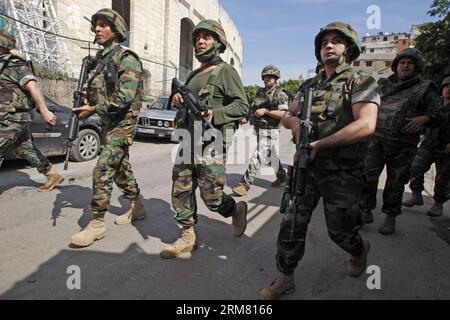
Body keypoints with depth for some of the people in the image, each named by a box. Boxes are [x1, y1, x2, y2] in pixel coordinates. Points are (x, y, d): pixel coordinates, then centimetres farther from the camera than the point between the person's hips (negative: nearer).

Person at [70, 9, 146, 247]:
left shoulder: (126, 59, -12)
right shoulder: (100, 59, 14)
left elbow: (125, 97, -22)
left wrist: (93, 109, -17)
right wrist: (85, 103, 1)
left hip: (123, 123, -9)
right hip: (107, 123, 9)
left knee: (102, 171, -13)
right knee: (120, 168, 14)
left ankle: (97, 224, -4)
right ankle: (137, 208, 29)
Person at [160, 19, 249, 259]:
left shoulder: (225, 71, -2)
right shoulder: (193, 75, 21)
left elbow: (242, 106, -9)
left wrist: (214, 113, -22)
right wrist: (179, 101, 7)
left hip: (211, 144, -7)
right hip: (187, 142, 8)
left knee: (211, 196, -2)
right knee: (180, 191, 5)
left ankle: (237, 210, 29)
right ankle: (188, 237, 20)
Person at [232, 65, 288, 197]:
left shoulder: (281, 94, -6)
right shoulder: (259, 92, 13)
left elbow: (283, 114, -16)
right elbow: (253, 108, 20)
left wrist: (265, 111, -20)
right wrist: (245, 117, 2)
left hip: (270, 132, -7)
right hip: (258, 130, 7)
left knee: (256, 157, -12)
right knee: (272, 155, 20)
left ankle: (245, 185, -9)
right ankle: (281, 176, 40)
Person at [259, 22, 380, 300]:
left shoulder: (361, 83, -7)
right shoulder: (310, 86, 11)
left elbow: (366, 125, -23)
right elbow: (288, 115, 18)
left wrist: (318, 145, -21)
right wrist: (294, 122, -8)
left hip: (342, 173, -4)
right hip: (306, 167, 5)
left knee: (340, 230, 11)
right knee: (291, 225, 3)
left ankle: (360, 250, 46)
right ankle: (285, 279, 19)